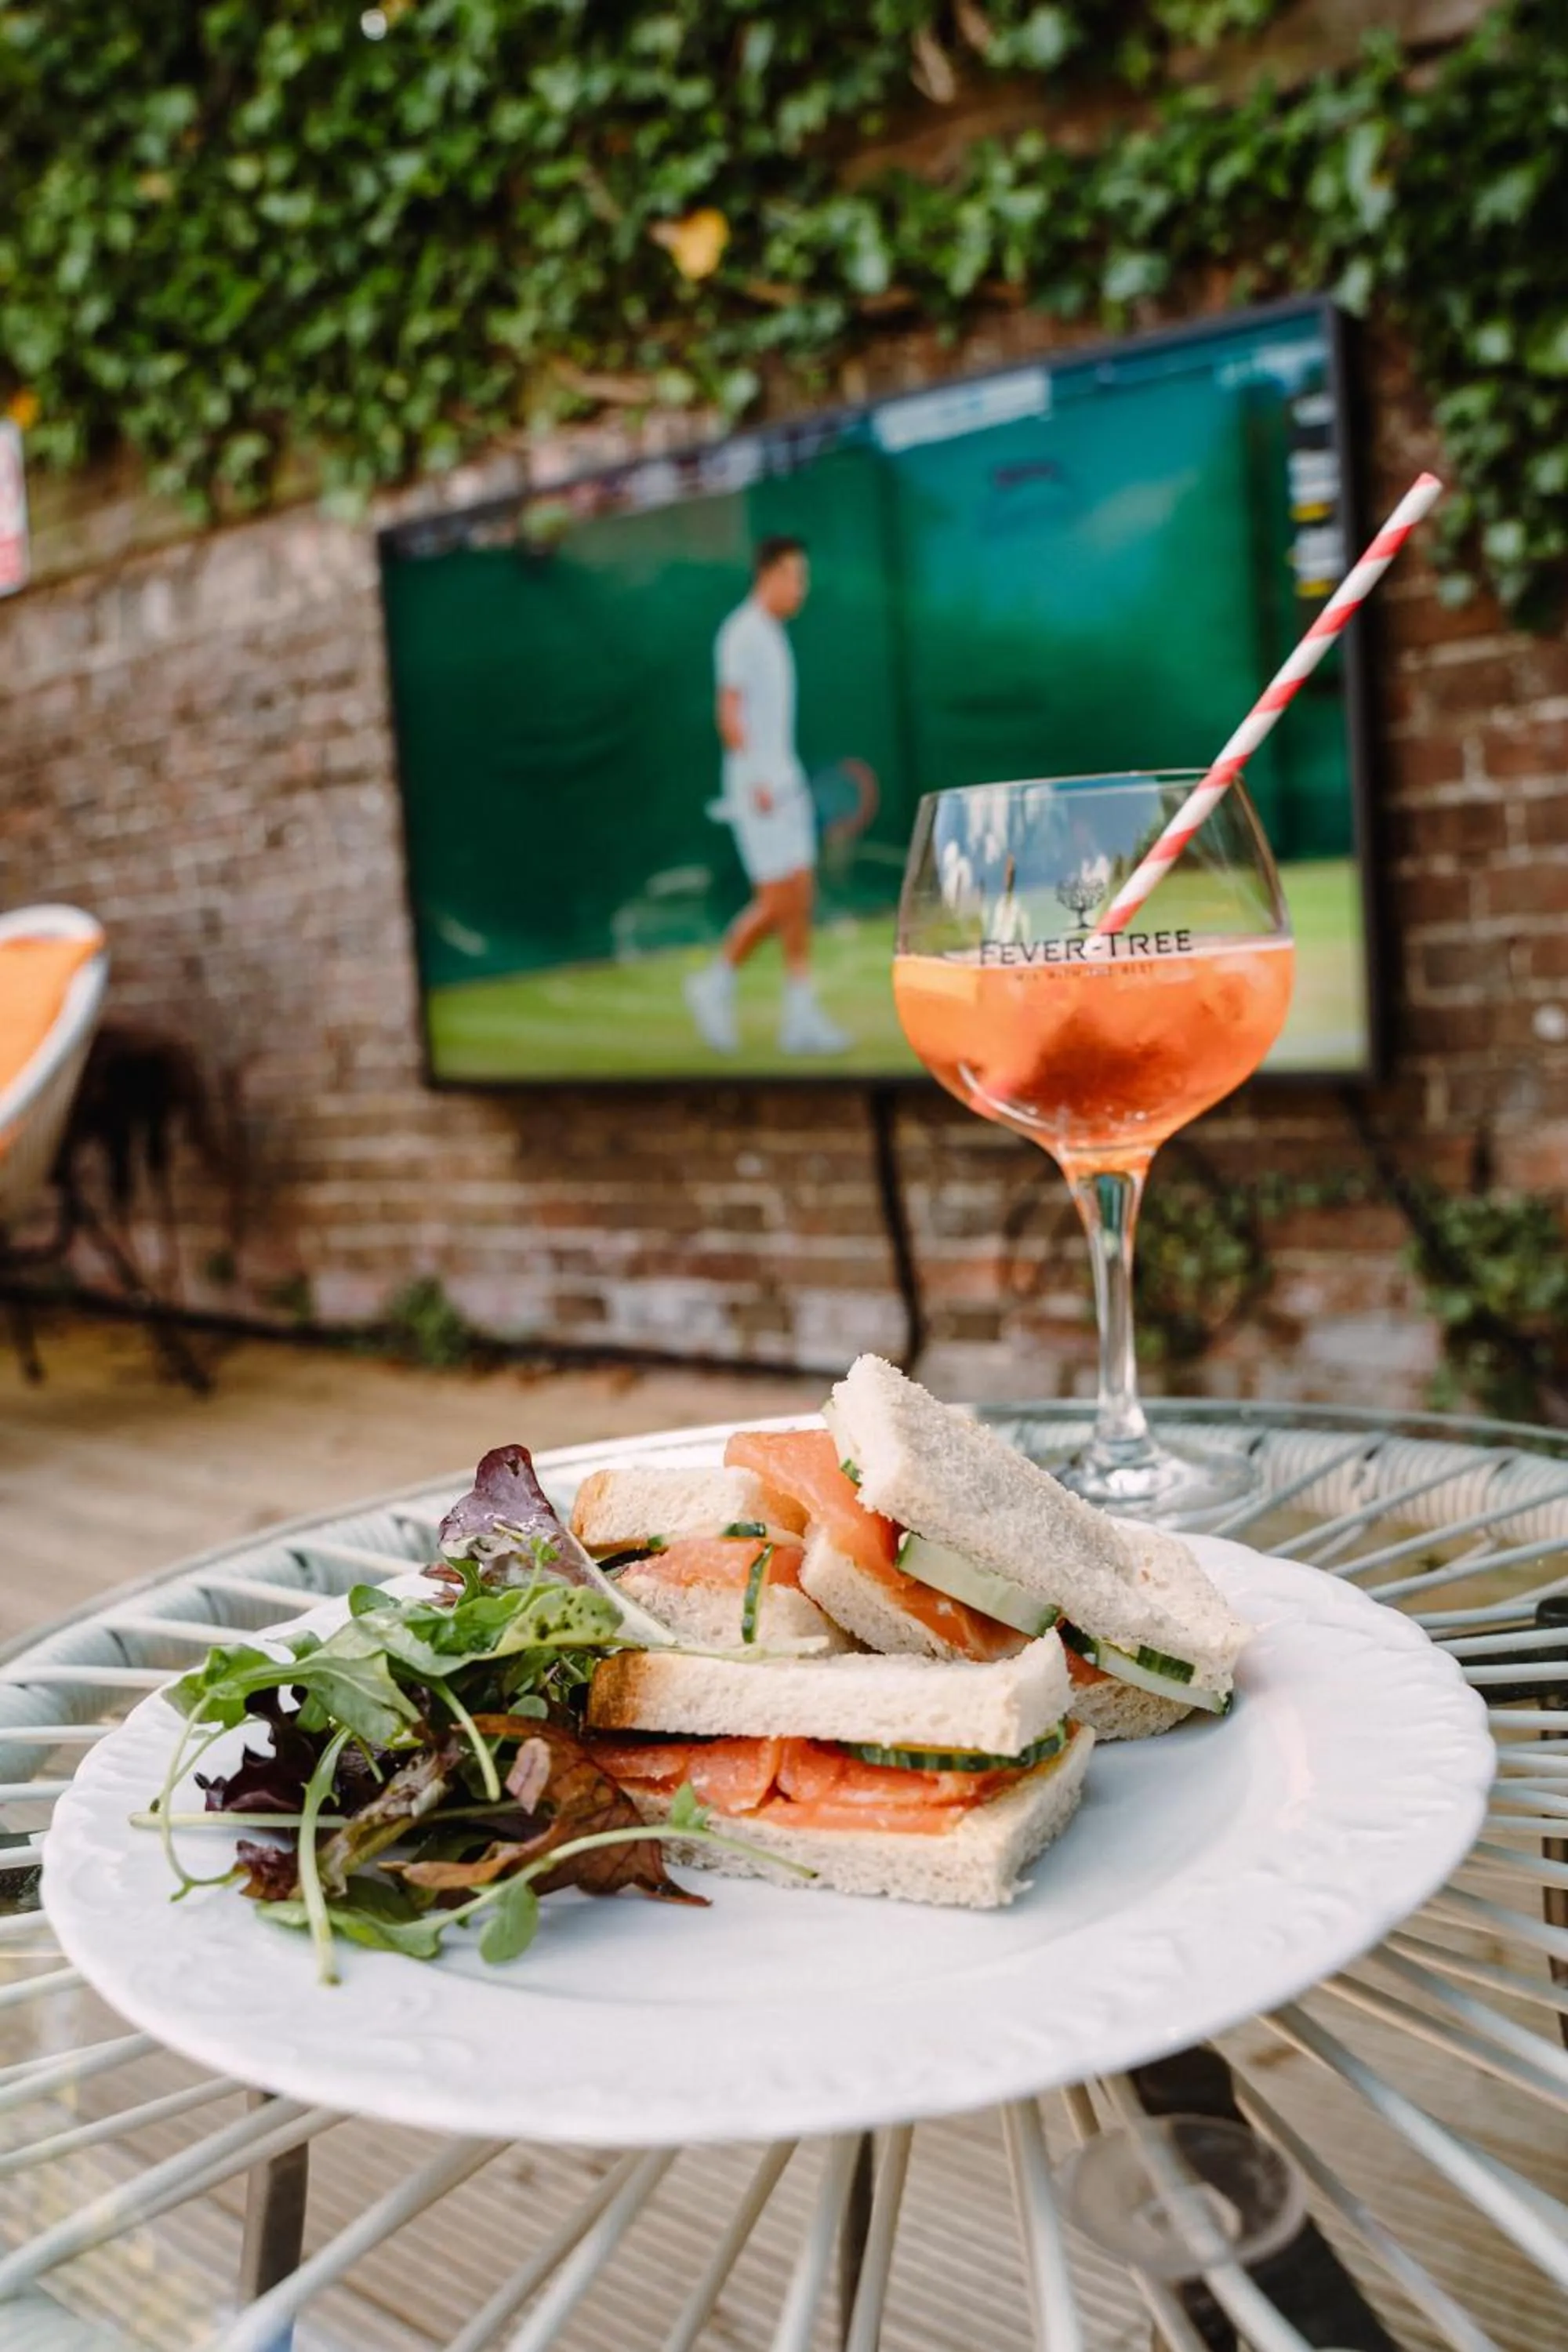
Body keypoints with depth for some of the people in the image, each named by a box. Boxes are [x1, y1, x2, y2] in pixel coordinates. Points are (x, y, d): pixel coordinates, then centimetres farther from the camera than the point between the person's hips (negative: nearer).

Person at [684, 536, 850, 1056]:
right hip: (757, 786, -9)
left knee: (801, 898, 3)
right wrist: (756, 780, -23)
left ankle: (801, 1017, 4)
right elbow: (729, 712, -16)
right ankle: (716, 983, 9)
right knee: (778, 900, -9)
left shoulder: (774, 637, 18)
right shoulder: (741, 633, -9)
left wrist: (787, 781, 20)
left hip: (784, 784, 9)